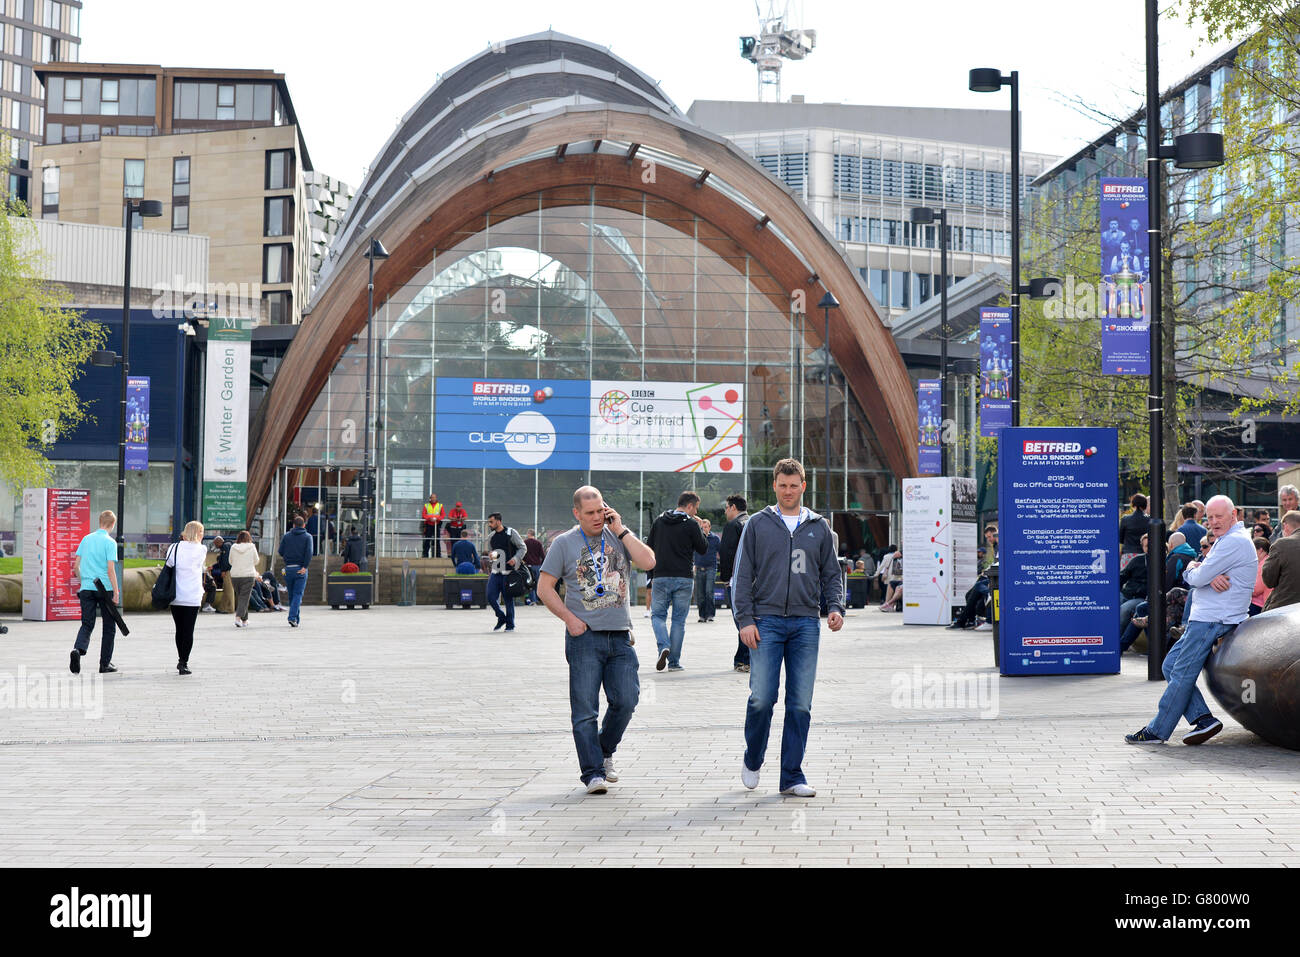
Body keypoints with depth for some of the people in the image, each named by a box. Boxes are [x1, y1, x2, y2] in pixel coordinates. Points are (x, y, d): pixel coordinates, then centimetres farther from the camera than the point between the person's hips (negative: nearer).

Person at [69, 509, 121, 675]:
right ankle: (105, 663, 12)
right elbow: (110, 570, -14)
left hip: (86, 588, 4)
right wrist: (116, 593, -10)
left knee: (87, 624, 5)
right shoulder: (110, 542, -8)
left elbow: (76, 565, 10)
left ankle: (78, 650, -24)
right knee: (109, 627, 9)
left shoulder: (86, 539, 9)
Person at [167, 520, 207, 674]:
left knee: (179, 630, 15)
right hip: (192, 598, -3)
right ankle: (184, 663, -3)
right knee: (188, 631, 1)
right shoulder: (201, 550, -5)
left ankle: (181, 660, 26)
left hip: (175, 598, 3)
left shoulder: (174, 548, 1)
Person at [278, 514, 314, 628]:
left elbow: (281, 552, 2)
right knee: (298, 594, -3)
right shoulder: (307, 537, 1)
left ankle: (296, 618, 18)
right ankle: (292, 617, -18)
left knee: (291, 595, 13)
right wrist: (305, 567, -12)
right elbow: (309, 552, -12)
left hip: (288, 568, 2)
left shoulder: (286, 536, 7)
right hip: (301, 569, -2)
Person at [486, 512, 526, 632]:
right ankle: (501, 618, 18)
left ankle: (510, 624, 12)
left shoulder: (511, 533, -3)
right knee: (490, 597, -4)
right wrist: (491, 555, 1)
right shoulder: (491, 537, 13)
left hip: (508, 572, -5)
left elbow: (523, 548, 0)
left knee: (508, 599, -1)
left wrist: (515, 559, -17)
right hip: (495, 572, 5)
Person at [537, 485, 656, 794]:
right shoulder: (564, 543, 4)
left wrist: (620, 530, -4)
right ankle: (593, 772, 2)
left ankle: (605, 752, 22)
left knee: (626, 700, -2)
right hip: (584, 635, -2)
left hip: (620, 635, 2)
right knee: (584, 709, -4)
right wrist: (569, 618, -6)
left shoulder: (620, 537, 11)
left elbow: (648, 562, -6)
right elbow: (544, 588, 4)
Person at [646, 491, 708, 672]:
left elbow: (649, 547, 11)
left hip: (661, 577, 2)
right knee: (679, 620, 6)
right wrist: (702, 532, 12)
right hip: (684, 578, -2)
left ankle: (663, 646, -15)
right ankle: (674, 662, 6)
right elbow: (703, 549, 0)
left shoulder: (659, 521, 7)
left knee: (657, 615, 12)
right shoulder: (691, 524, -7)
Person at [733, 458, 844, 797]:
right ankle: (752, 760, 16)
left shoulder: (819, 527, 13)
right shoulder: (758, 525, 7)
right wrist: (745, 619, -5)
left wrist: (836, 607, -3)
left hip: (806, 623, 2)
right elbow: (743, 575, 4)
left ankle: (792, 775, 7)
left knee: (801, 703, 0)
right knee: (762, 697, -8)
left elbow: (832, 574, 15)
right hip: (767, 620, -2)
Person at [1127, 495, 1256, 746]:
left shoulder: (1235, 541, -14)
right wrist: (1211, 577, -12)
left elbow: (1197, 578, -19)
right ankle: (1203, 718, 4)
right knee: (1171, 665, 8)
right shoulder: (1224, 541, 21)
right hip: (1204, 617, 11)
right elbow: (1194, 578, 11)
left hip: (1212, 620, -11)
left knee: (1182, 673, -7)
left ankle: (1157, 731, -2)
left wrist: (1192, 570, 4)